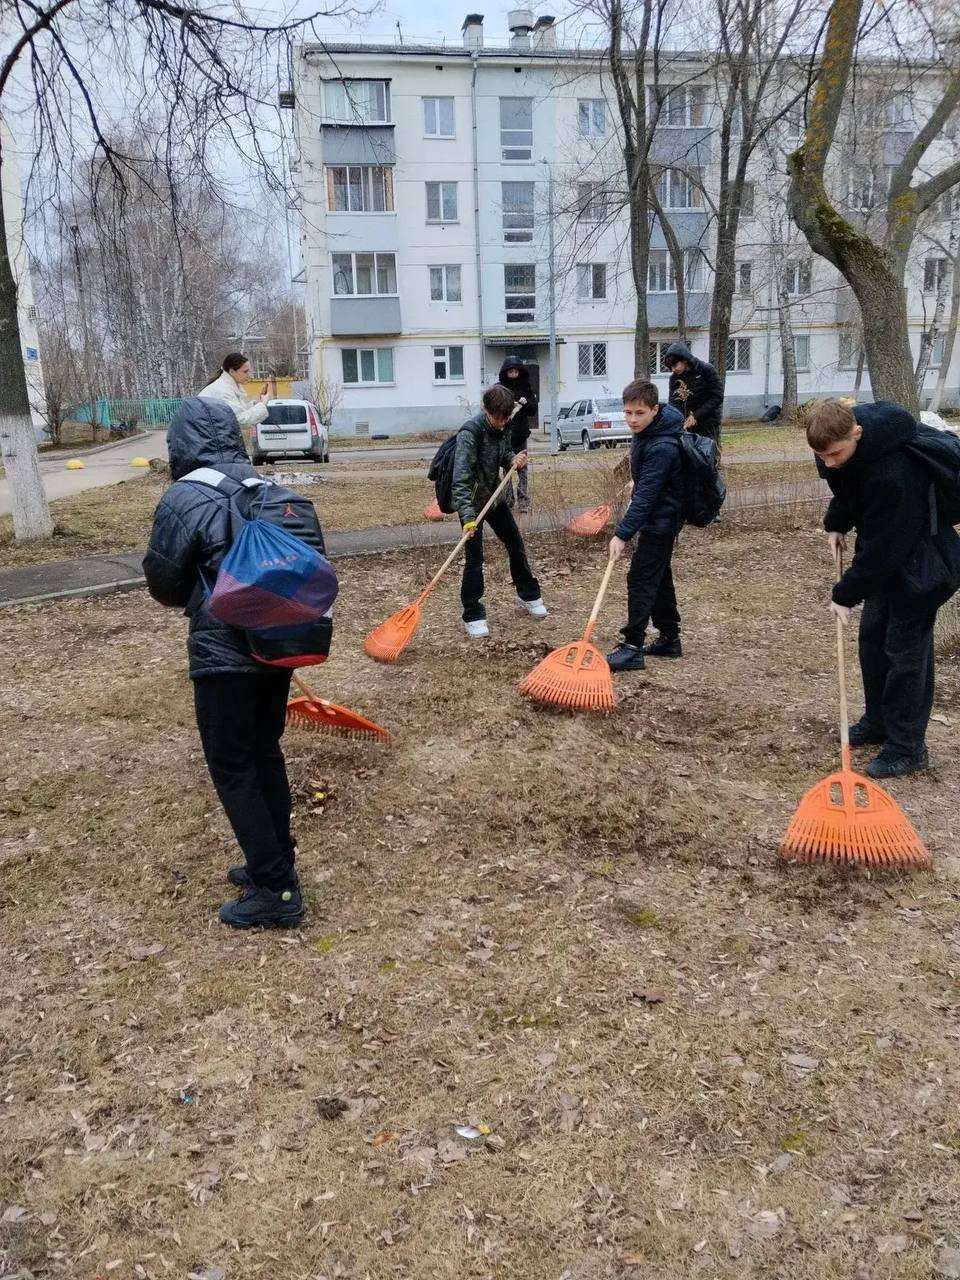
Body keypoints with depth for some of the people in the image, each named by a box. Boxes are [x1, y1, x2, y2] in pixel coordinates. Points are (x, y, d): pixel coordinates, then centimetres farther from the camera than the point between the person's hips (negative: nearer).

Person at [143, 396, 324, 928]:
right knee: (265, 751, 20)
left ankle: (276, 890, 7)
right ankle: (276, 863, 31)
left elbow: (162, 582, -5)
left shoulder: (184, 498, -13)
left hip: (224, 653, -7)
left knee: (233, 768, 4)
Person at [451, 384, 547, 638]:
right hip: (472, 500, -7)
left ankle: (528, 595, 36)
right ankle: (473, 616, 7)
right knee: (474, 558, -5)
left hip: (494, 496, 7)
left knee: (516, 545, 16)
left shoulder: (501, 427, -5)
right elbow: (461, 477, -33)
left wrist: (514, 460, -15)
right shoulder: (470, 432, -27)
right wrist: (468, 516, -43)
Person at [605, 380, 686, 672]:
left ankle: (633, 648, -8)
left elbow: (646, 495, -31)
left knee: (641, 580, -10)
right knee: (659, 578, 16)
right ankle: (670, 639, 26)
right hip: (658, 519, 10)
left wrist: (622, 534, -32)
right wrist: (637, 484, 26)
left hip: (660, 520, -10)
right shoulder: (648, 431, 2)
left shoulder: (661, 448, -27)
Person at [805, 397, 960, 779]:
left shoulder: (892, 473, -38)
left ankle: (907, 747, 6)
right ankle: (878, 723, 30)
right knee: (873, 637, 16)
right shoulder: (840, 440, -12)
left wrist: (847, 593, -22)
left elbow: (882, 545, -30)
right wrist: (837, 523, 2)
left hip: (918, 560, -9)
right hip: (886, 554, 9)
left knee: (905, 650, -5)